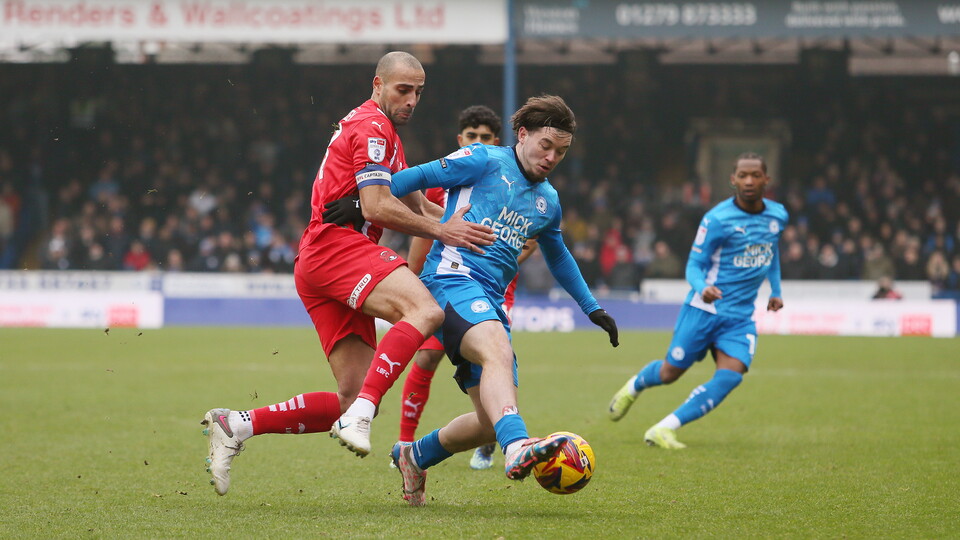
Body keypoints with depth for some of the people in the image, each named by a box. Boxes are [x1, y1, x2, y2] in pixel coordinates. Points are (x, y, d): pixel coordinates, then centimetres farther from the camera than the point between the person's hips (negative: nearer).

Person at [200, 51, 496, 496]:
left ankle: (236, 426, 2)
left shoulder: (382, 131, 31)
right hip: (338, 246, -10)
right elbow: (376, 207, -14)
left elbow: (412, 203, 37)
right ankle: (359, 416, -42)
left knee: (355, 402, 1)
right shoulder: (373, 127, -3)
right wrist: (440, 230, -13)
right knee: (425, 310, -33)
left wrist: (458, 226, 24)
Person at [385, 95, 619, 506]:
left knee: (493, 420, -1)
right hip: (453, 278, -8)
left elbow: (558, 258, 39)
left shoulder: (548, 202, 23)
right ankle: (518, 446, -60)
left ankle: (414, 457, 24)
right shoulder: (484, 161, 3)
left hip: (491, 302, 8)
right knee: (497, 350, -37)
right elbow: (419, 177, 1)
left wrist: (593, 309, 42)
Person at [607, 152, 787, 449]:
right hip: (704, 310, -4)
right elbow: (694, 265, -11)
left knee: (730, 376, -17)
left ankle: (664, 430, -13)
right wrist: (703, 289, -31)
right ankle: (633, 387, 42)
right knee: (670, 372, 5)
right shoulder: (717, 219, -14)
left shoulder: (777, 215, 4)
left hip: (741, 316, 4)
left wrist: (775, 291, 18)